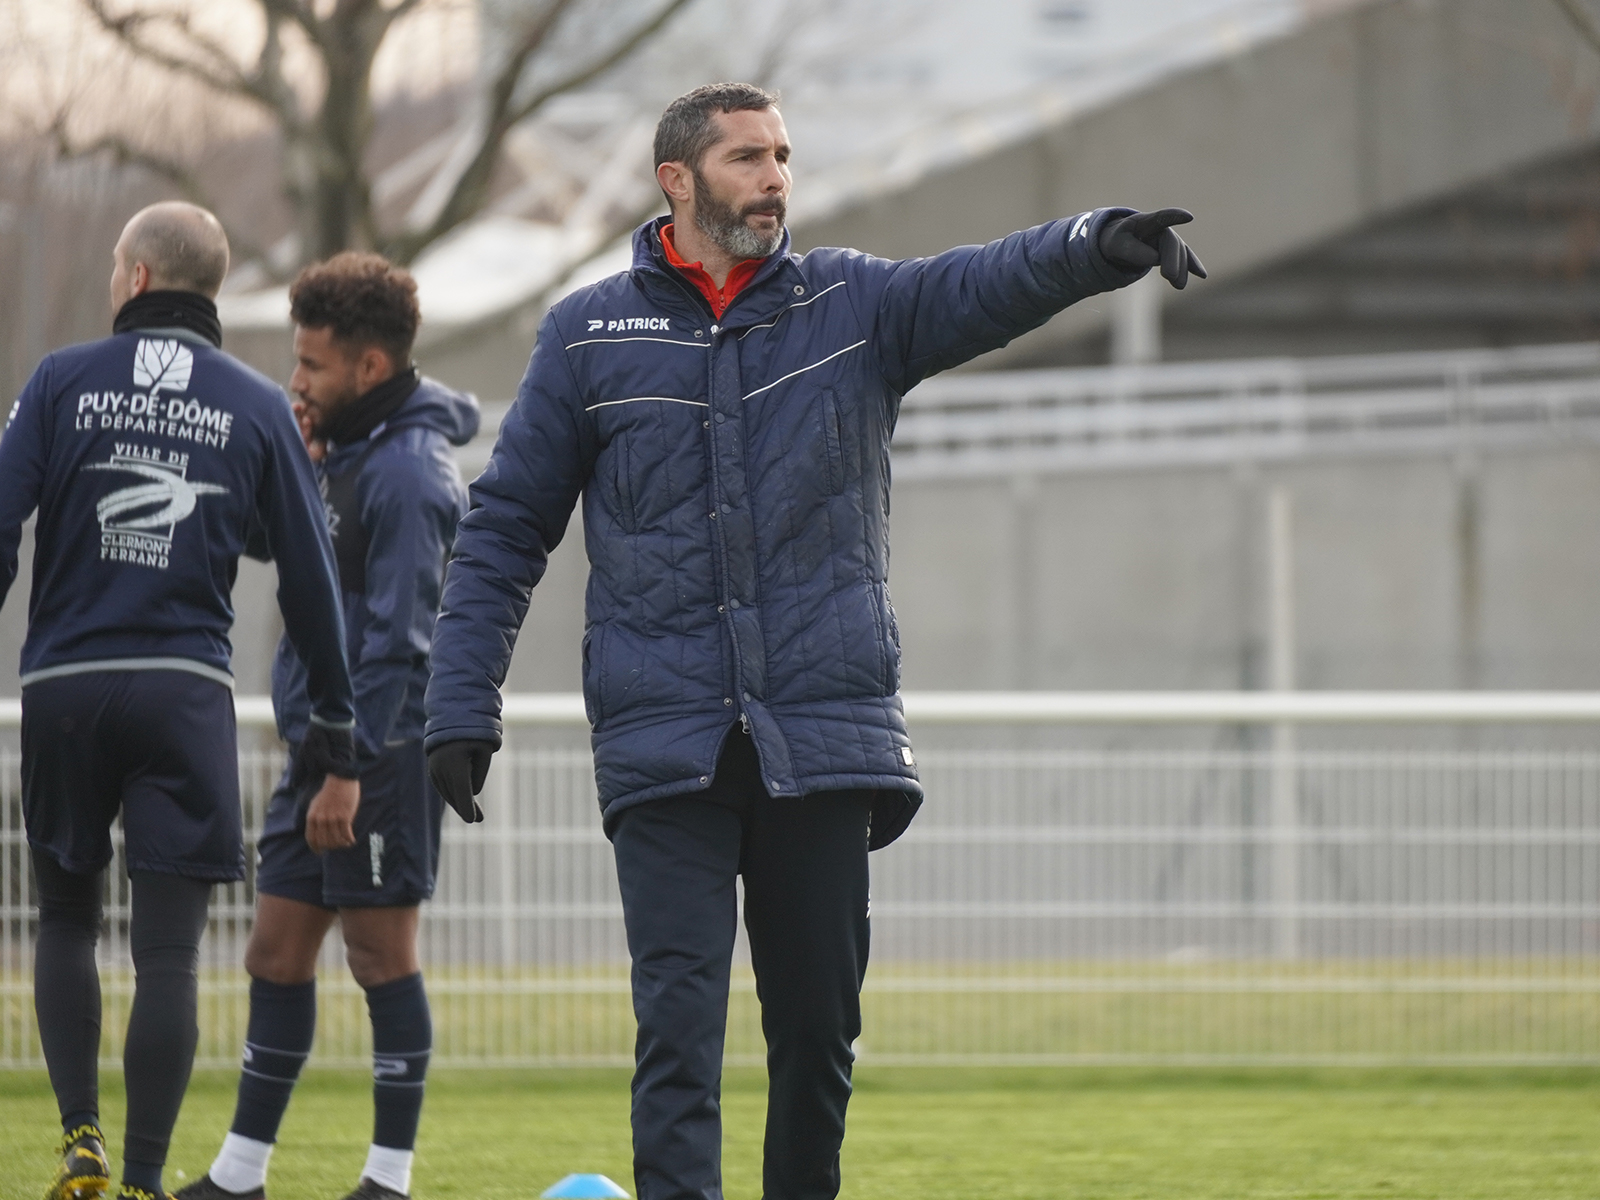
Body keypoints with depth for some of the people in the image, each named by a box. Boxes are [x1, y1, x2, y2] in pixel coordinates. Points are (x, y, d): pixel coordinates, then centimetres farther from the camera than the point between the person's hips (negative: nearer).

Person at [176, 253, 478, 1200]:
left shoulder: (410, 471, -16)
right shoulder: (352, 453, 14)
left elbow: (398, 637, -21)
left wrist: (350, 757, -23)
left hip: (383, 751, -10)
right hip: (325, 742, 10)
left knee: (381, 954, -3)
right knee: (277, 953, 10)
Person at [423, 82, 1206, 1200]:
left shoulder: (856, 304, 7)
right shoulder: (590, 334, 6)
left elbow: (985, 285, -11)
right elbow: (506, 529, 8)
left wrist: (1096, 245, -32)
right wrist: (462, 706, 1)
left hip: (826, 732, 2)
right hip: (665, 747, -2)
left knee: (819, 1026, 8)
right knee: (680, 1022, -11)